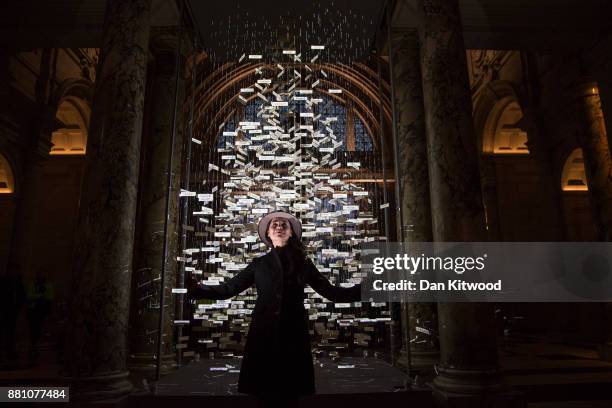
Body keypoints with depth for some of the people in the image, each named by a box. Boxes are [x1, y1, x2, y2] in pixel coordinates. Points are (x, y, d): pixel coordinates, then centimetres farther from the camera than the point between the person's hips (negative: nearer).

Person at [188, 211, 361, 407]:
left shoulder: (304, 264, 8)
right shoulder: (259, 264, 8)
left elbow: (332, 292, 4)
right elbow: (227, 289, 3)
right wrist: (194, 289, -11)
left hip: (293, 337, 0)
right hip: (264, 337, 0)